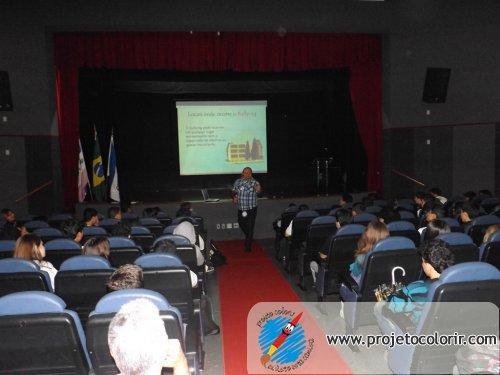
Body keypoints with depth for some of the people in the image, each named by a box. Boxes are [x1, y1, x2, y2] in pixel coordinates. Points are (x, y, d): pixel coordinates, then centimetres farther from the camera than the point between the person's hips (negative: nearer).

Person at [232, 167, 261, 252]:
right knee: (241, 224, 20)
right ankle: (249, 237, 47)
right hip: (241, 208, 5)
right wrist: (234, 197, -7)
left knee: (250, 227, -1)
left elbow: (257, 190, -32)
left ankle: (248, 246, 11)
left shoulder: (254, 182, -13)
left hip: (251, 209, -5)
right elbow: (234, 191, 13)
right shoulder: (238, 182, 2)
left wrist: (258, 190, -56)